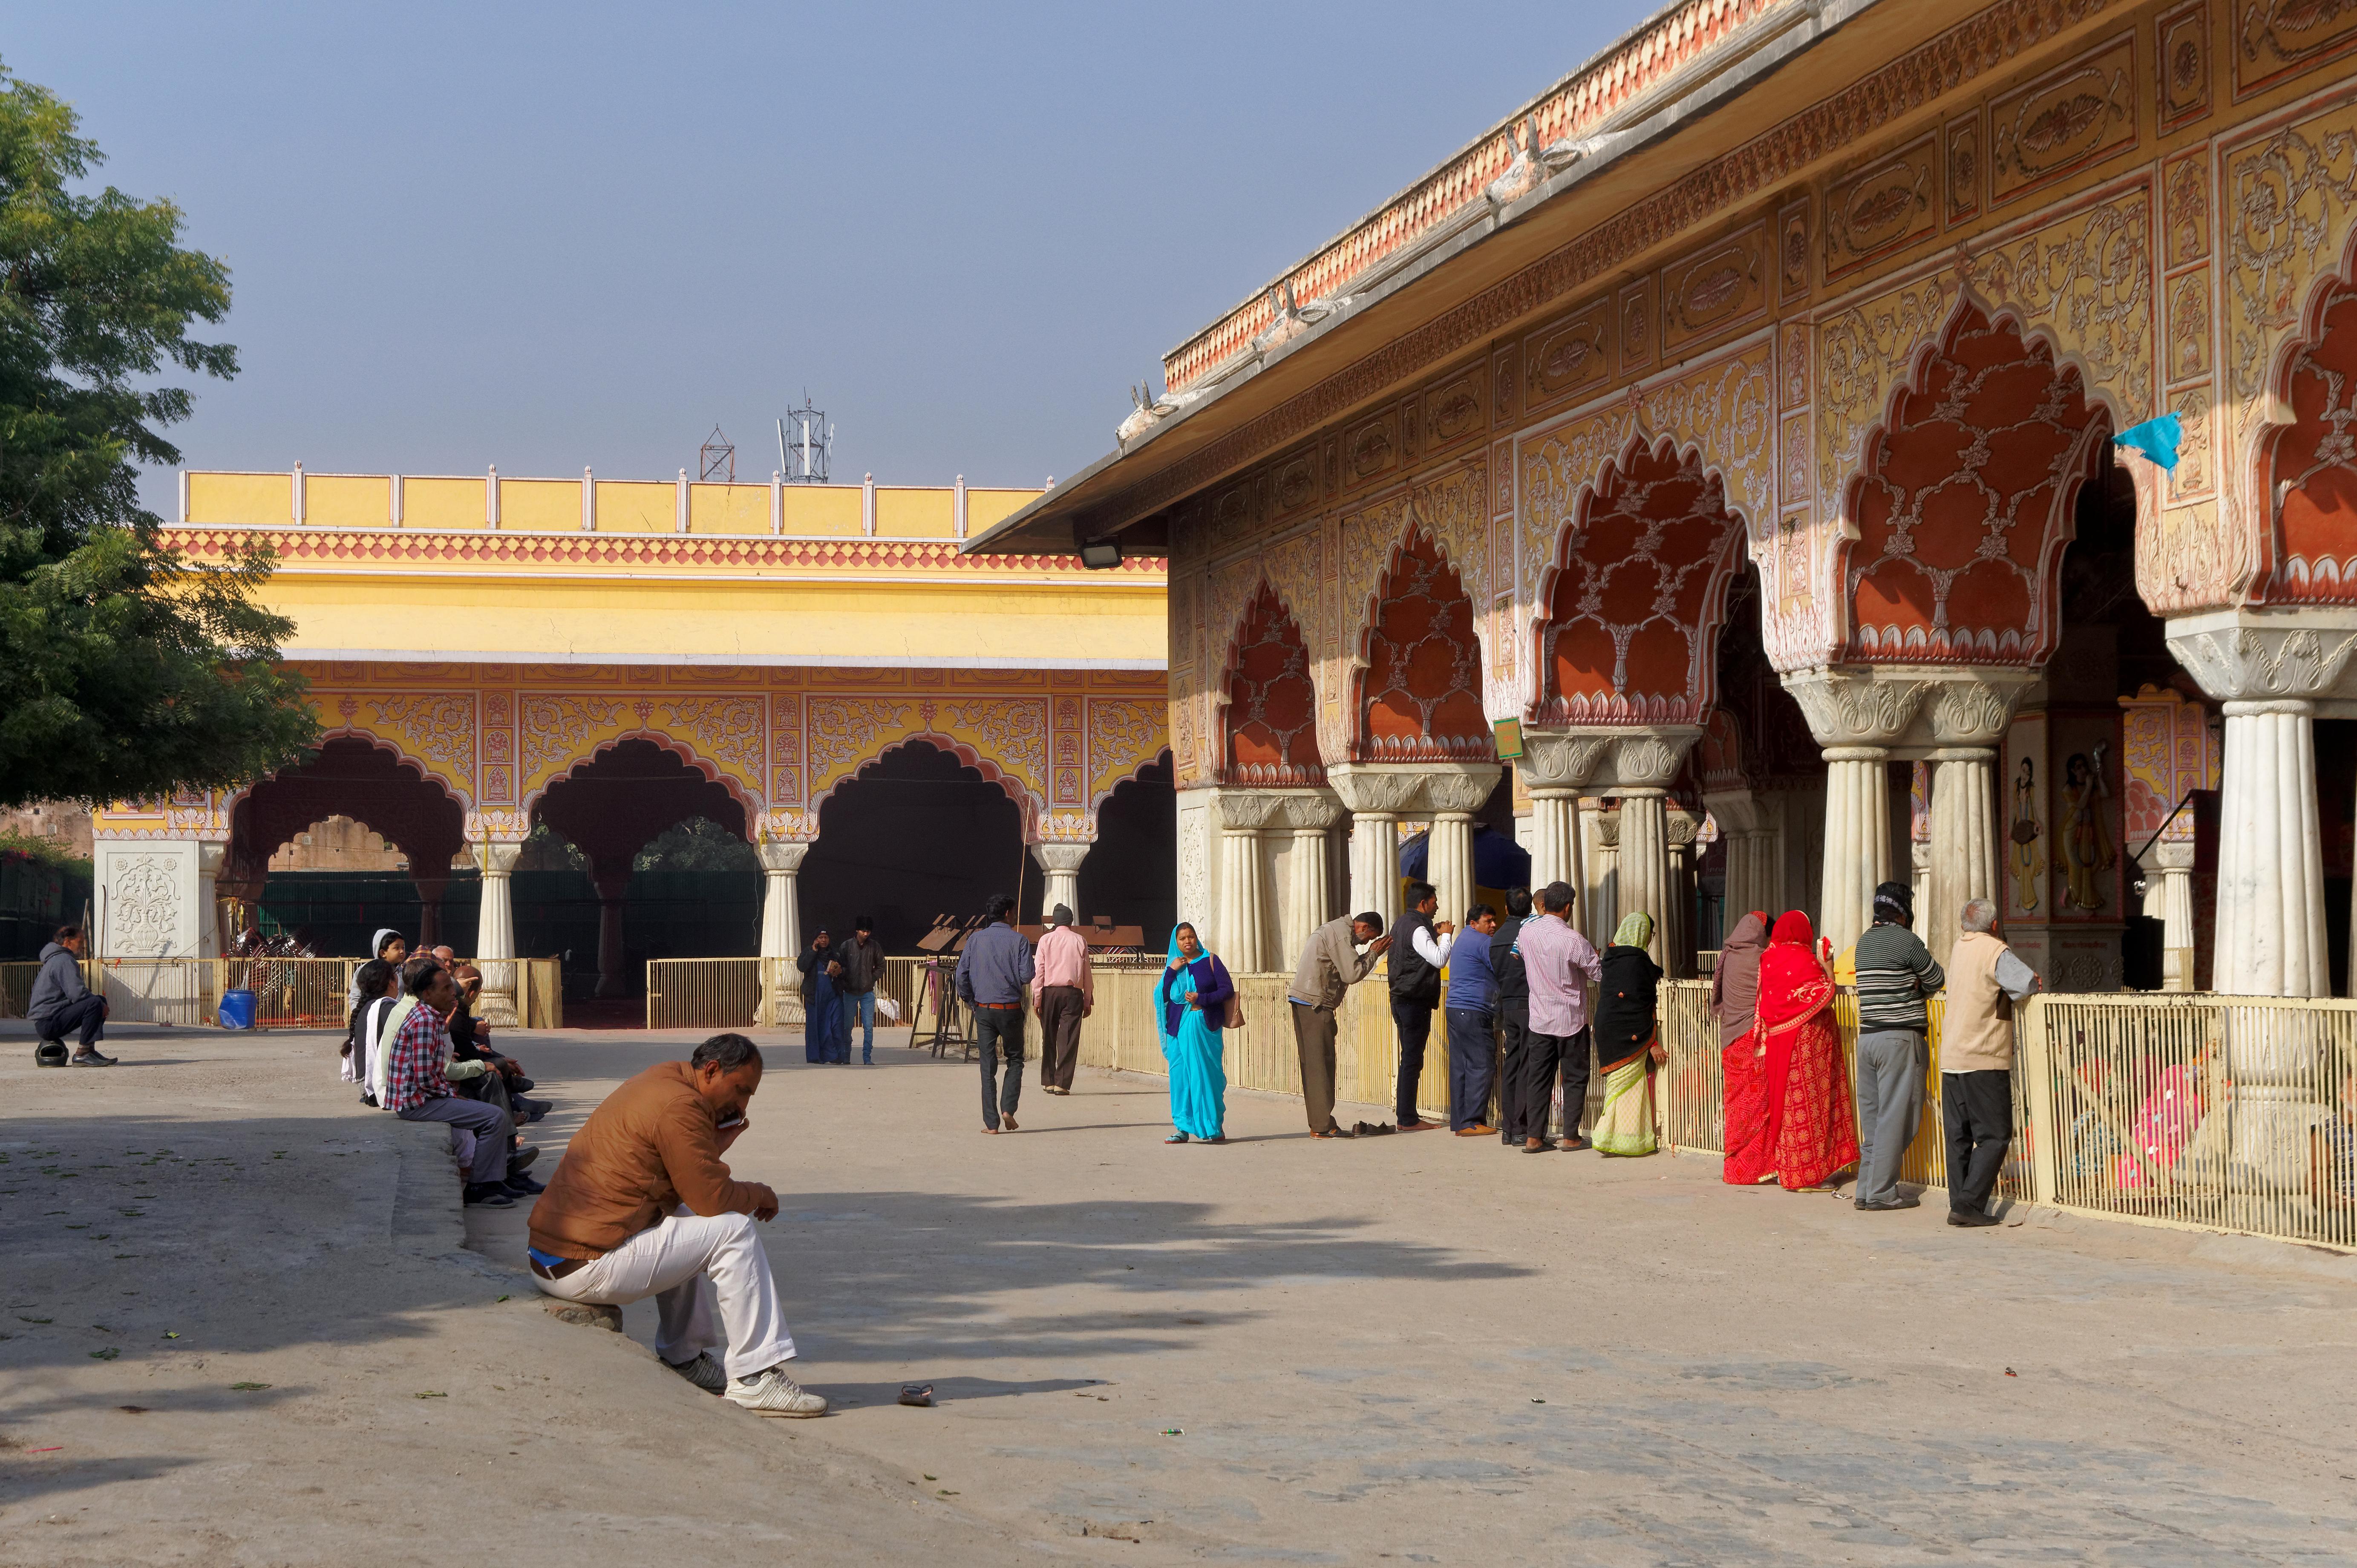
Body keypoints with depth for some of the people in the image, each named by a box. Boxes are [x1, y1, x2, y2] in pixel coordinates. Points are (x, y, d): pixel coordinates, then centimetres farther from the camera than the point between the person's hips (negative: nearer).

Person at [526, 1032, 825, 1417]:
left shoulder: (659, 1083, 19)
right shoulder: (678, 1106, -13)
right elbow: (713, 1197, -14)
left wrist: (718, 1143, 9)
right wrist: (760, 1194, 4)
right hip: (584, 1266, -11)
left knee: (682, 1220, 30)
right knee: (733, 1230, -7)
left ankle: (683, 1359, 28)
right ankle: (755, 1378, -6)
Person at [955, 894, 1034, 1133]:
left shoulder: (976, 939, 2)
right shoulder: (1018, 940, -5)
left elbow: (962, 972, -2)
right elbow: (1027, 976, -11)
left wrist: (969, 1000, 13)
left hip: (983, 1009, 2)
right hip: (1011, 1009, -2)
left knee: (988, 1067, 5)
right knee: (1015, 1060, 16)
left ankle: (991, 1122, 1)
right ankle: (1008, 1108, -2)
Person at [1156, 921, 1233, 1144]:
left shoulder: (1210, 962, 4)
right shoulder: (1173, 966, 12)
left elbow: (1228, 990, -2)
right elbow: (1162, 996, 3)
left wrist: (1202, 998, -13)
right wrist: (1171, 972, -8)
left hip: (1205, 1027, -3)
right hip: (1179, 1027, 3)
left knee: (1208, 1075, -3)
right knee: (1181, 1075, -1)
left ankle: (1216, 1127, 3)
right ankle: (1184, 1128, 2)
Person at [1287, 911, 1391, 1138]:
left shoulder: (1335, 928, 20)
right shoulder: (1342, 934, -13)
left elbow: (1348, 967, 19)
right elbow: (1351, 975, -18)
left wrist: (1372, 953, 12)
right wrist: (1373, 954, -5)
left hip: (1303, 1000, 11)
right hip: (1315, 1004, -11)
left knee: (1313, 1063, 10)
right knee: (1321, 1062, -8)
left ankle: (1318, 1124, 11)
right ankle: (1323, 1126, -8)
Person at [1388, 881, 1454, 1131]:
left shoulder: (1404, 923, 16)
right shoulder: (1417, 929, -16)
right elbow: (1440, 960, -24)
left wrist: (1436, 935, 15)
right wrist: (1446, 936, -9)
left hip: (1404, 1000, 10)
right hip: (1415, 1003, -10)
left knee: (1410, 1060, 14)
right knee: (1412, 1061, -7)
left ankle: (1407, 1116, 18)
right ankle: (1408, 1120, -5)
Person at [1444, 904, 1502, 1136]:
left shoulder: (1463, 941, 23)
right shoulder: (1482, 942, -9)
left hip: (1455, 1010, 10)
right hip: (1474, 1012, -10)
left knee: (1460, 1066, 8)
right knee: (1482, 1066, -8)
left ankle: (1459, 1122, 8)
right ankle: (1472, 1122, -10)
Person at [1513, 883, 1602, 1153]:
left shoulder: (1526, 932, -3)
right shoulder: (1573, 940, -19)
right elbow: (1599, 973, -10)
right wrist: (1593, 954, 10)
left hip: (1539, 1018, 4)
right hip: (1571, 1018, -4)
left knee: (1538, 1077, 8)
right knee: (1575, 1078, 7)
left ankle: (1533, 1137, 5)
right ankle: (1571, 1137, 8)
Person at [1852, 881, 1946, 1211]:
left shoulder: (1864, 942, 14)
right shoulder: (1906, 940, -9)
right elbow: (1938, 980, 1)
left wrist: (1913, 986, 7)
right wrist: (1920, 986, 20)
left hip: (1867, 1036, 7)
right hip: (1900, 1038, -7)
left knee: (1872, 1116, 10)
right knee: (1896, 1118, -4)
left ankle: (1867, 1189, 9)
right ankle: (1882, 1192, -5)